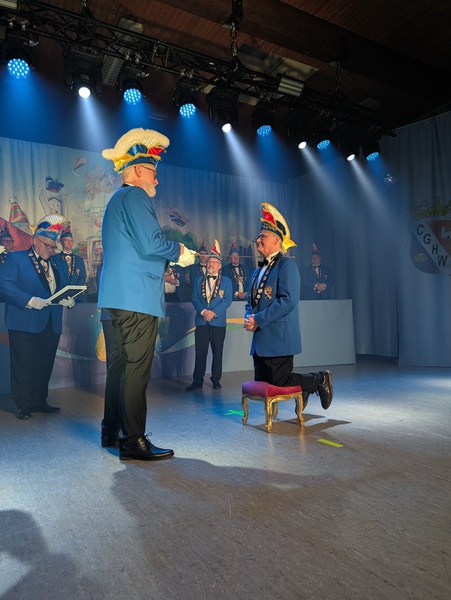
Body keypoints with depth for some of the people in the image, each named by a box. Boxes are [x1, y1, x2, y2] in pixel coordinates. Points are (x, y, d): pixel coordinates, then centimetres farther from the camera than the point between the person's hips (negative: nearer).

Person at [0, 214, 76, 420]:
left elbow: (63, 287, 19)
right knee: (24, 365, 1)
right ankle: (24, 405, 12)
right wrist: (30, 300, -22)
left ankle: (39, 402, 22)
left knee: (45, 365, 10)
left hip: (52, 323, 6)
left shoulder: (56, 263, 18)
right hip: (25, 323, -5)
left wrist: (69, 299, -4)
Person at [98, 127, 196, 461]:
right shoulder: (135, 196, -7)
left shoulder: (117, 200, 24)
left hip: (120, 296, 11)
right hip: (137, 297, -10)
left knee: (121, 363, 15)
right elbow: (150, 244, -19)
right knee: (137, 368, -7)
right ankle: (133, 441, -1)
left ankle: (112, 432, 26)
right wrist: (180, 252, -2)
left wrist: (170, 257, 19)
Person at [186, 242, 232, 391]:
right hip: (201, 321, 1)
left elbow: (227, 300, -3)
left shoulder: (226, 281, 8)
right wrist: (203, 311, -13)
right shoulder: (198, 280, 15)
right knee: (200, 352, 0)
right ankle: (197, 381, 5)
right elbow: (194, 298, 4)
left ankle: (216, 380, 13)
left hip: (218, 322, -1)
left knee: (217, 352, 4)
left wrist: (213, 312, -15)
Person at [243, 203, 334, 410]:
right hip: (261, 339, 9)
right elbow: (250, 301, 20)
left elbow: (288, 300, -21)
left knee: (280, 383, -6)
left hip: (279, 337, -9)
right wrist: (249, 318, -2)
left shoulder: (286, 265, -9)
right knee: (261, 384, 12)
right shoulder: (258, 271, 17)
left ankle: (320, 380, 18)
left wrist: (259, 320, -19)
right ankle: (304, 385, 33)